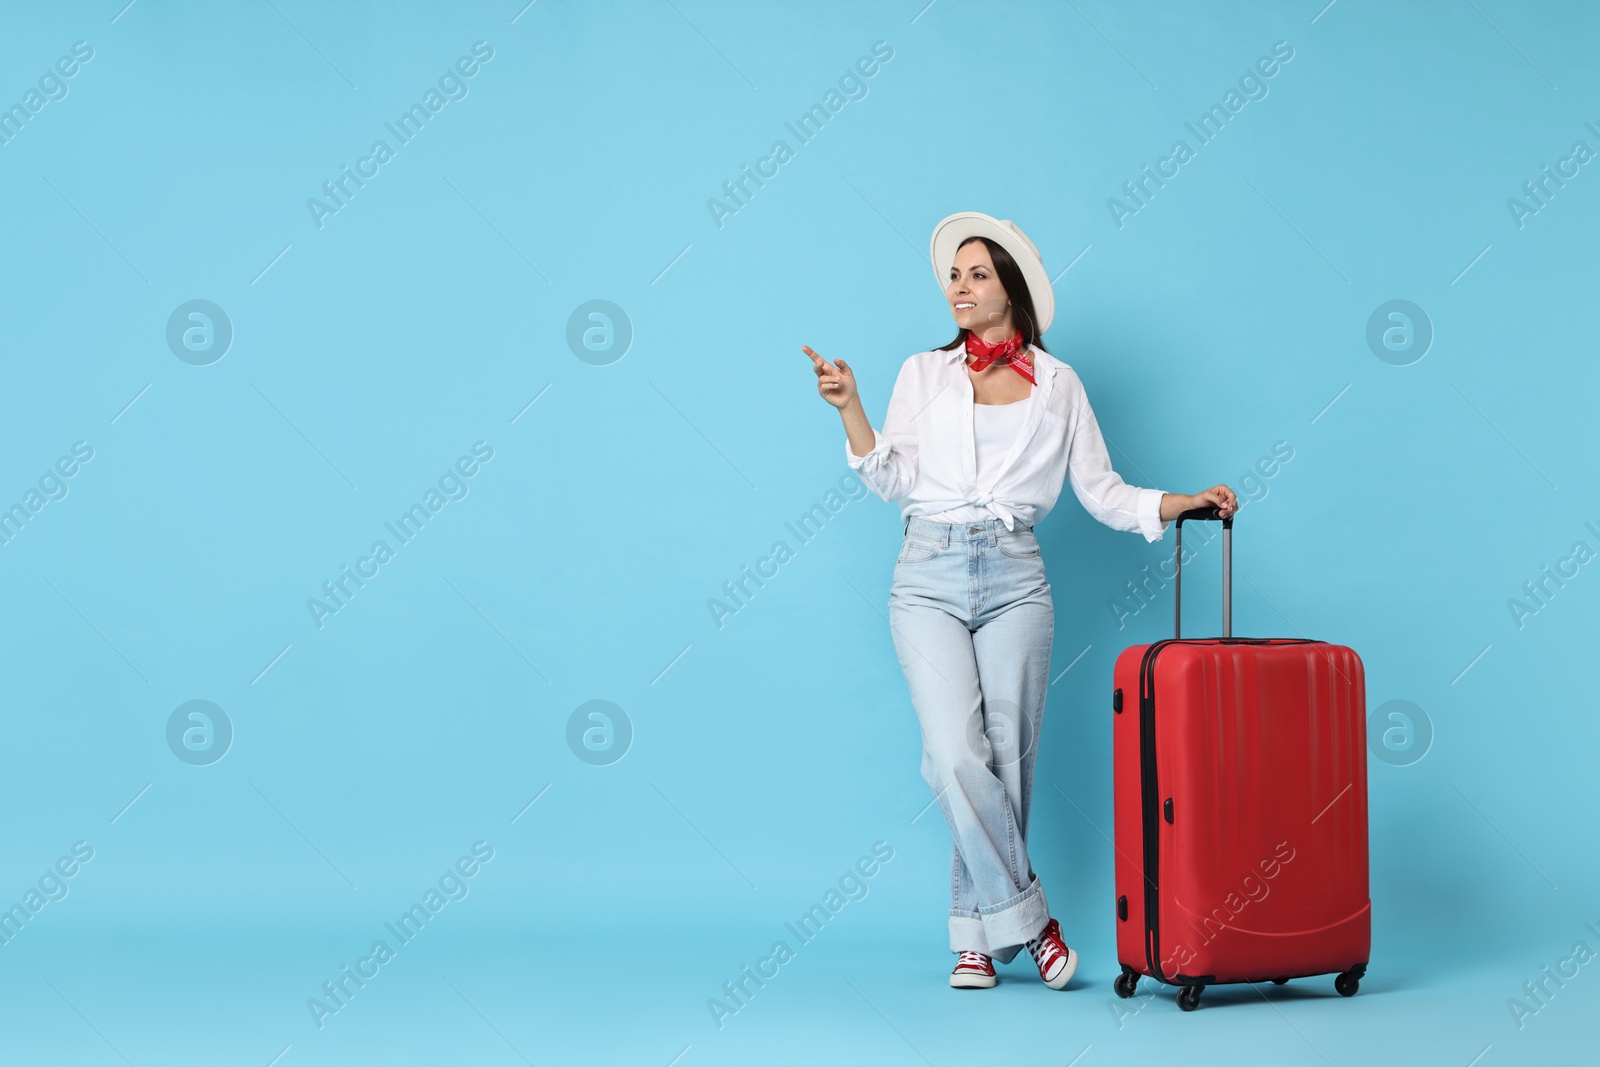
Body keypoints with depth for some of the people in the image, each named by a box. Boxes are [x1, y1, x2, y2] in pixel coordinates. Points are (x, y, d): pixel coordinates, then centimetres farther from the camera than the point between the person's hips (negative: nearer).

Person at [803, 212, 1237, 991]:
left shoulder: (1058, 385, 12)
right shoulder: (923, 374, 13)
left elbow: (1102, 492, 9)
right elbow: (893, 479, 3)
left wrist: (1186, 501, -3)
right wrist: (848, 407, -7)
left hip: (1014, 581, 0)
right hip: (929, 580, 0)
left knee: (1006, 761, 0)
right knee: (955, 756, -15)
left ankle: (976, 935, 11)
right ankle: (1025, 918, -2)